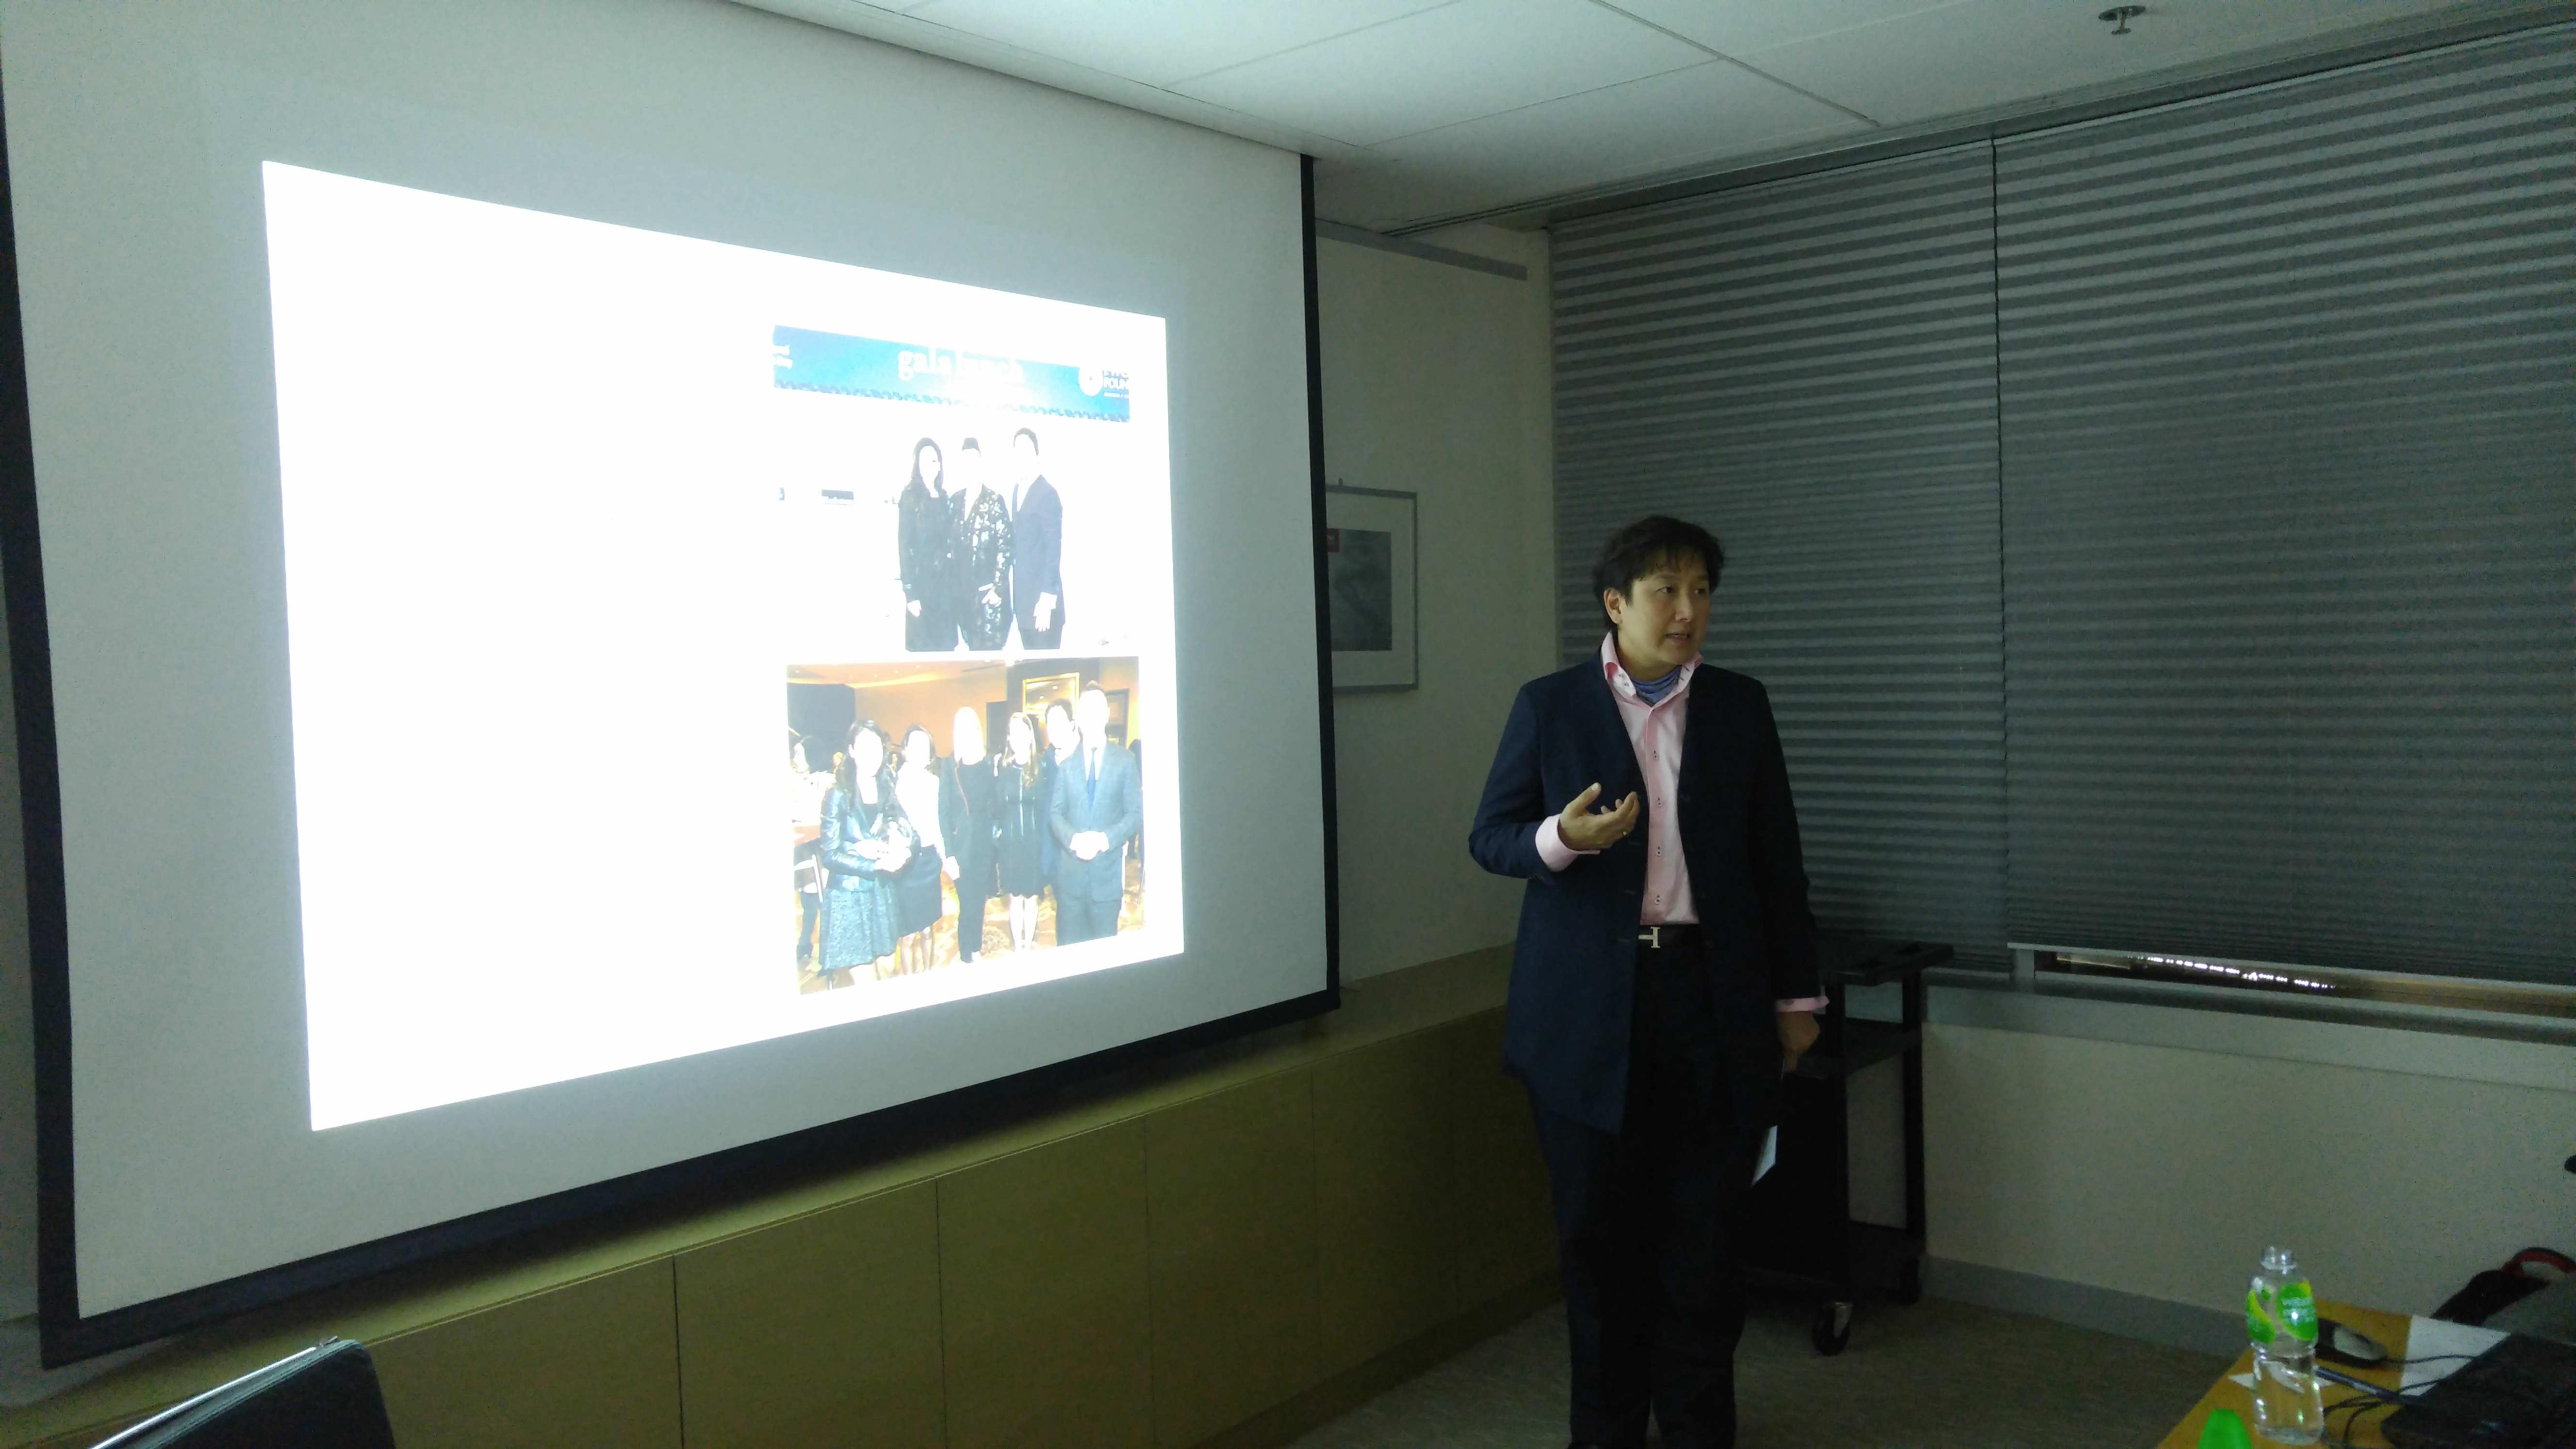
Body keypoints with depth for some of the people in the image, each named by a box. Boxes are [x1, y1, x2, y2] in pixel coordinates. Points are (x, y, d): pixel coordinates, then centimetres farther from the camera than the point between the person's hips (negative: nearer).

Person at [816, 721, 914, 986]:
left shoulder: (889, 790, 6)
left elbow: (908, 835, 5)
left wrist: (901, 851, -17)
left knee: (886, 970, 10)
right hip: (849, 895, -5)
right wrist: (876, 864, -19)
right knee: (865, 981, -3)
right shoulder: (839, 795, -10)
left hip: (883, 892, 5)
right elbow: (830, 855, -13)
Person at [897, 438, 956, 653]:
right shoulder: (910, 498, -5)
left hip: (945, 581, 5)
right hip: (922, 581, -5)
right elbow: (904, 545, -8)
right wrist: (910, 592, -14)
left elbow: (951, 542, 13)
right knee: (923, 648, -2)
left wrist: (955, 582, 5)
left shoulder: (944, 498, 12)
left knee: (946, 647, 5)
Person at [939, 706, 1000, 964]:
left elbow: (995, 804, 7)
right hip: (961, 846, -3)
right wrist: (948, 854, -11)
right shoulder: (950, 766, -5)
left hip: (985, 844, 3)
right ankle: (967, 957, 14)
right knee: (969, 906, -2)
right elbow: (943, 812, -7)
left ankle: (975, 951, 23)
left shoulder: (990, 764, 4)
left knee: (979, 902, 8)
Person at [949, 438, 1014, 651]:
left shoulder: (994, 502, -5)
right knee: (973, 651, 9)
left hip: (989, 593, -5)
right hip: (962, 592, 5)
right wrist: (951, 584, 7)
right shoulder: (954, 501, 10)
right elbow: (950, 546, 12)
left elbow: (1005, 548, -9)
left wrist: (998, 588, -13)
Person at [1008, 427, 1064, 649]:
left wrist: (1047, 598, -18)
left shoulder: (1047, 494, -12)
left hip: (1042, 598, -8)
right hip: (1023, 597, 8)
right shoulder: (1017, 491, 13)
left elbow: (1054, 547, -15)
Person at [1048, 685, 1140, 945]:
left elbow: (1136, 813, -1)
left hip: (1108, 872, -2)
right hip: (1071, 872, 2)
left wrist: (1105, 839, -16)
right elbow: (1057, 813, 6)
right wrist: (1073, 839, -14)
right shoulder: (1068, 764, 10)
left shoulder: (1125, 761, 3)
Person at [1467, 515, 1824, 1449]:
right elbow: (1490, 837, 2)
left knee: (1704, 1225, 6)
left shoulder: (1740, 708, 8)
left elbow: (1777, 860, 10)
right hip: (1588, 1003, -1)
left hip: (1712, 995, 2)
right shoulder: (1548, 707, 2)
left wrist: (1795, 996, 10)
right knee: (1599, 1225, 8)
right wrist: (1561, 838, -19)